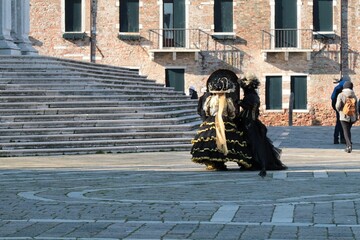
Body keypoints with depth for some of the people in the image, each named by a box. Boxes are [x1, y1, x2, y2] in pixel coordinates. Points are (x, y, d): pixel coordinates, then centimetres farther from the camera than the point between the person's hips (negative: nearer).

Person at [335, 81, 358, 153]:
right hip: (352, 116, 4)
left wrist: (339, 109, 9)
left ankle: (349, 145, -23)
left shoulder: (341, 95, -10)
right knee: (348, 130, 19)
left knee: (346, 132, -2)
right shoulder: (354, 96, 0)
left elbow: (338, 106, -15)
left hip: (344, 116, -4)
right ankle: (348, 147, 21)